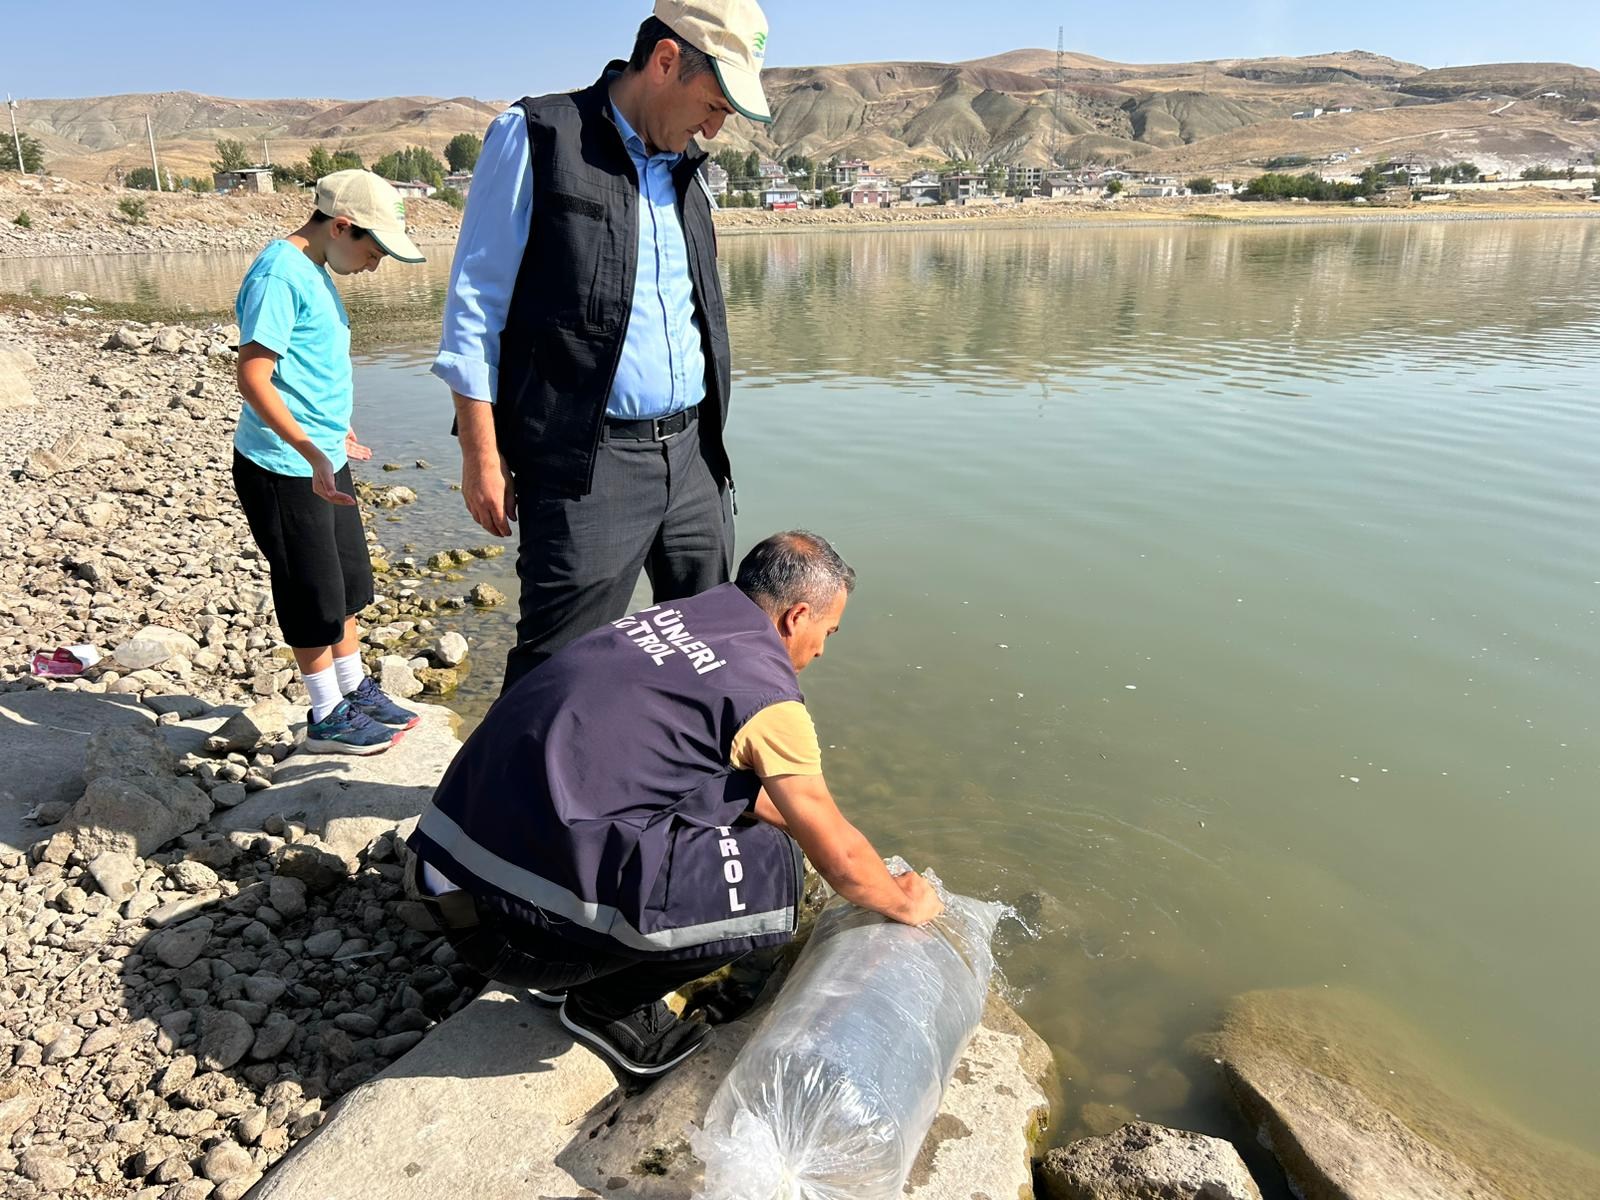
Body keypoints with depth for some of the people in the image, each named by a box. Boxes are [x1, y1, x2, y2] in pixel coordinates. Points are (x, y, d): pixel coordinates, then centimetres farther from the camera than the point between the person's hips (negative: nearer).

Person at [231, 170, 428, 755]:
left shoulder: (315, 272, 12)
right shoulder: (279, 274, -18)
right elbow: (253, 378, -24)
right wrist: (312, 453, -31)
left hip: (323, 459, 9)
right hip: (284, 467, -9)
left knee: (346, 584, 18)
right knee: (314, 595, 2)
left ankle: (355, 690, 32)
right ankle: (327, 717, 16)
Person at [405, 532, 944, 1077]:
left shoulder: (667, 618, 13)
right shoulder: (766, 696, -10)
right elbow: (841, 861, 1)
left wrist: (798, 822, 38)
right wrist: (905, 903, 21)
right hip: (520, 920, -8)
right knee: (771, 871, -3)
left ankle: (577, 972, 19)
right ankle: (607, 1003, 11)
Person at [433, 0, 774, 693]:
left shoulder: (682, 166, 16)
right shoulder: (536, 137, -3)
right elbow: (475, 304, -5)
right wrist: (481, 452, -10)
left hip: (692, 453, 7)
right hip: (588, 463, -6)